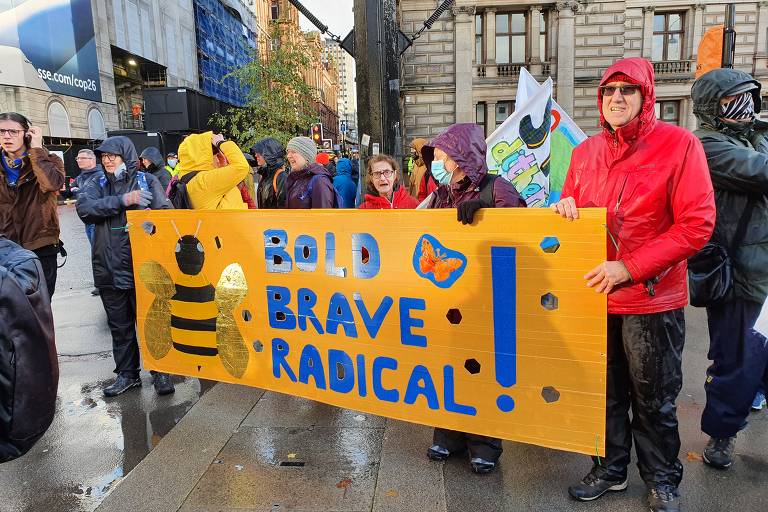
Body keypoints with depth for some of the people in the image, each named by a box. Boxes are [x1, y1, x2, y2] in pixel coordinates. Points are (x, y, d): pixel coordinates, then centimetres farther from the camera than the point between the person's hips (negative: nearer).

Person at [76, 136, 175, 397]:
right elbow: (84, 208, -9)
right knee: (119, 325, 13)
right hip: (108, 267, 4)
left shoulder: (146, 181, 1)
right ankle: (127, 373, 27)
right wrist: (122, 200, -17)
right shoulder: (97, 184, 10)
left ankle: (160, 371, 19)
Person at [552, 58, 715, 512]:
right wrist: (564, 207, -7)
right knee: (606, 391, 17)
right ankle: (610, 469, 37)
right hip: (596, 295, 4)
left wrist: (629, 268, -20)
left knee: (654, 400, 12)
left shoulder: (679, 145, -10)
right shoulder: (585, 152, 6)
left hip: (653, 300, -4)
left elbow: (697, 225, -15)